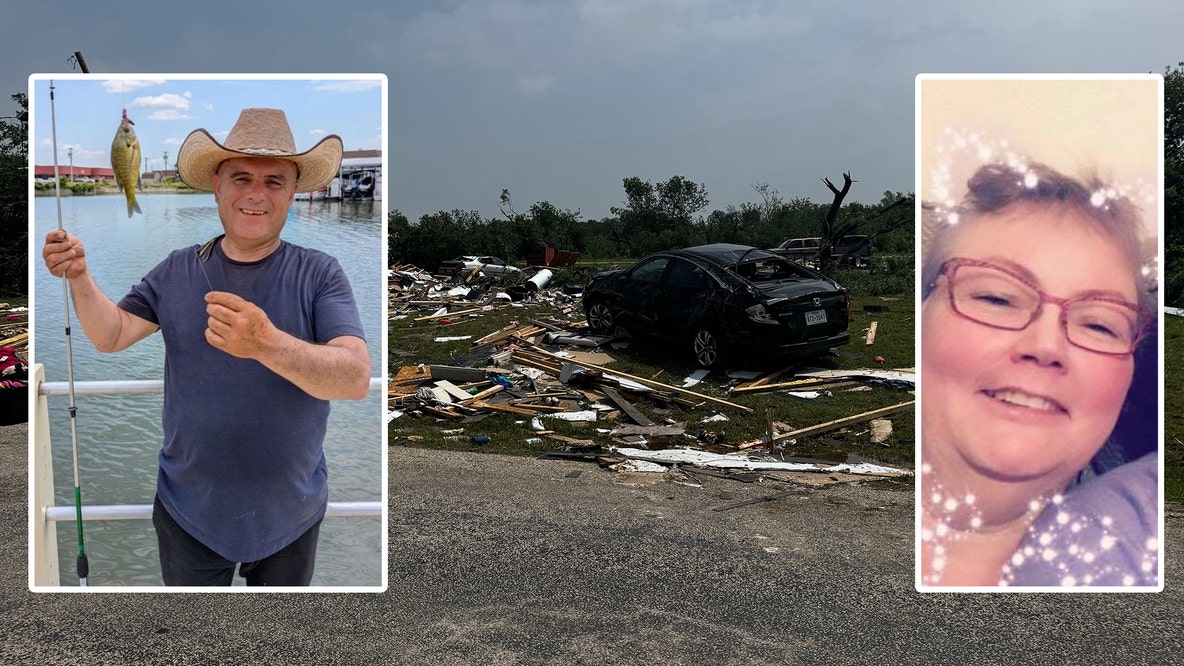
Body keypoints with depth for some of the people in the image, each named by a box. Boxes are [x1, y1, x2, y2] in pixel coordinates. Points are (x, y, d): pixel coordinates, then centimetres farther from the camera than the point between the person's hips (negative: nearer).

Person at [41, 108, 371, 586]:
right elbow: (112, 335, -2)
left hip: (290, 515, -1)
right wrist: (80, 279, -21)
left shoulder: (318, 274, -13)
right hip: (189, 511, 2)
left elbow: (356, 379, -25)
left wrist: (266, 344, -41)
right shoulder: (178, 271, -1)